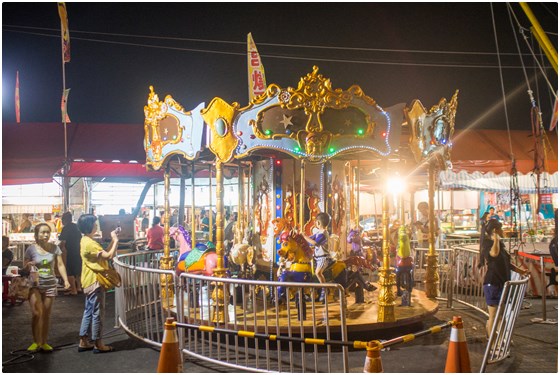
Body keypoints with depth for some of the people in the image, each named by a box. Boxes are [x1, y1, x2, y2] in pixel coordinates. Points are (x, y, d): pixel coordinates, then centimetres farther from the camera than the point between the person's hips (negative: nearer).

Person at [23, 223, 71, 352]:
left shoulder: (54, 248, -2)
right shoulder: (31, 249, -6)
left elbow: (60, 265, -2)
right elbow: (24, 268, 0)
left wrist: (66, 280, -14)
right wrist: (28, 266, -24)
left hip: (50, 285, 2)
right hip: (35, 285, -2)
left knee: (46, 314, 7)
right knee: (36, 314, -11)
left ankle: (44, 342, 18)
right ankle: (36, 342, 3)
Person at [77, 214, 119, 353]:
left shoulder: (86, 241, 11)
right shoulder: (89, 243, -20)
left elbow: (104, 253, 13)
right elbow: (109, 256, -24)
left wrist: (113, 240, 6)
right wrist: (116, 240, -13)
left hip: (90, 281, 10)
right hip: (94, 281, -10)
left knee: (89, 312, 14)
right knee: (97, 313, -2)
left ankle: (83, 342, 20)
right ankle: (98, 344, 6)